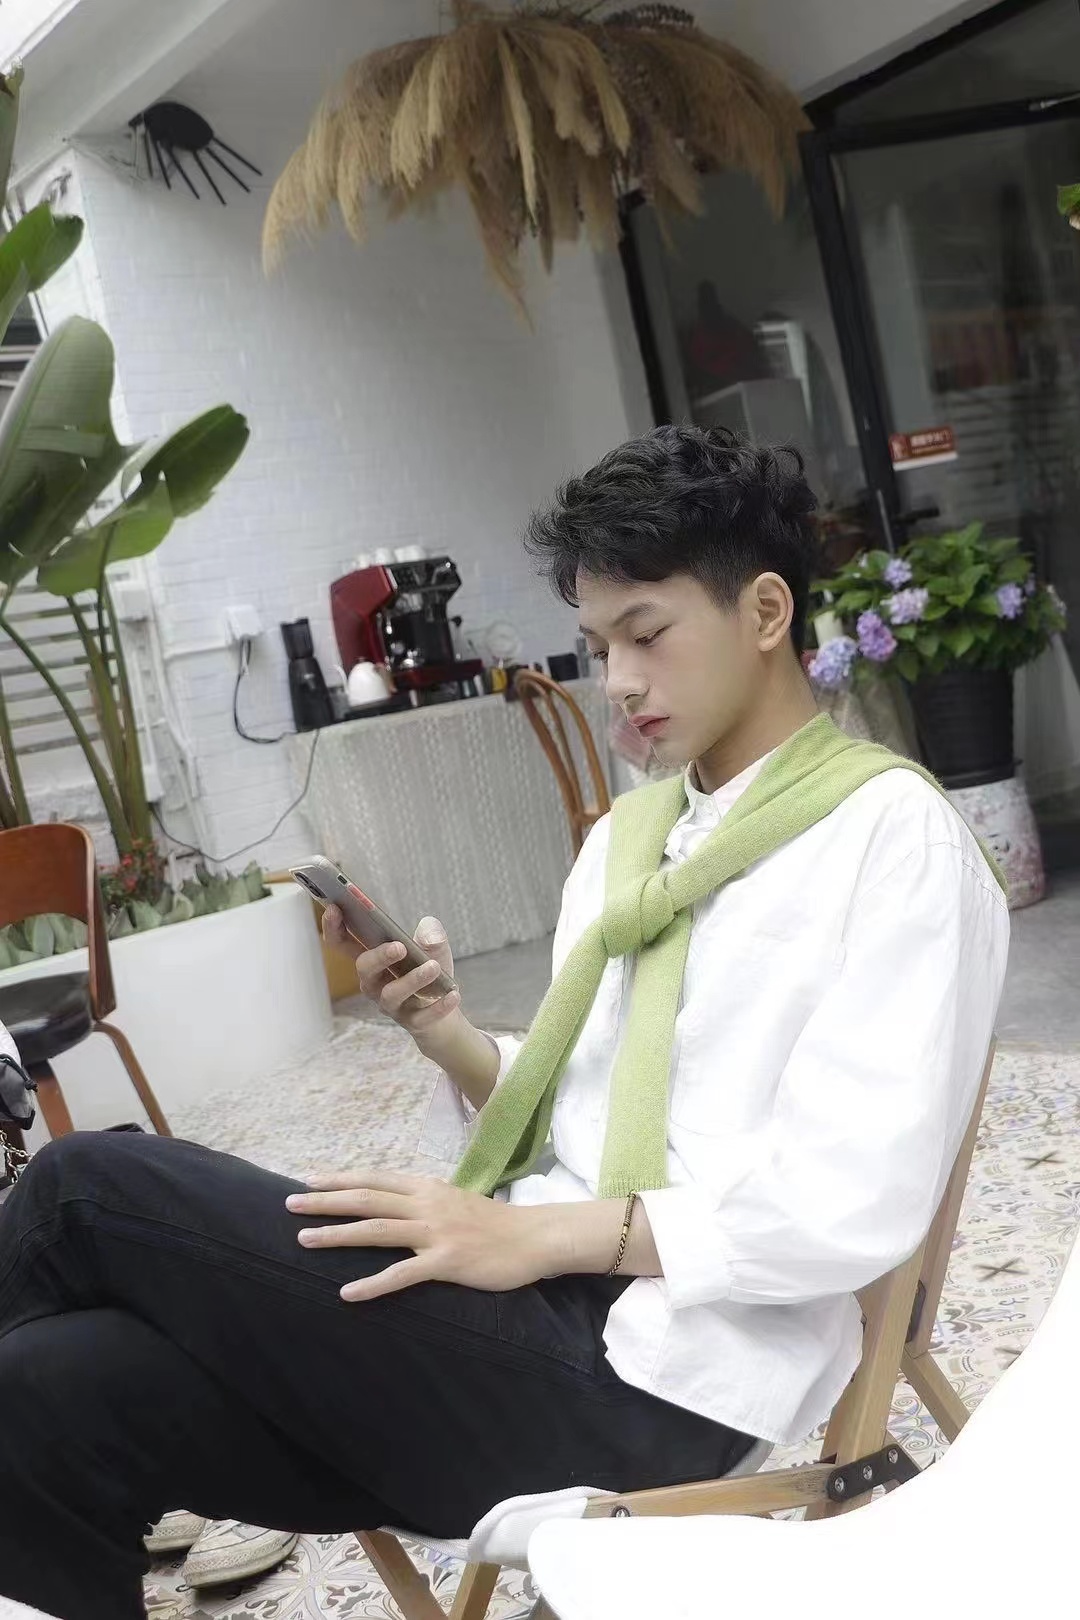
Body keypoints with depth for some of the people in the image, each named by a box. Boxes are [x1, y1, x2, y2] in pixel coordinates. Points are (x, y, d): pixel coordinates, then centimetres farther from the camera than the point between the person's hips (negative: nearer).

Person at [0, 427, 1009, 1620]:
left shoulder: (893, 835, -4)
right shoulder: (622, 837, 20)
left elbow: (855, 1202, -14)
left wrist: (536, 1233, -17)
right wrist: (449, 1037, -1)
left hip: (650, 1386, -7)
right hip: (539, 1317, 7)